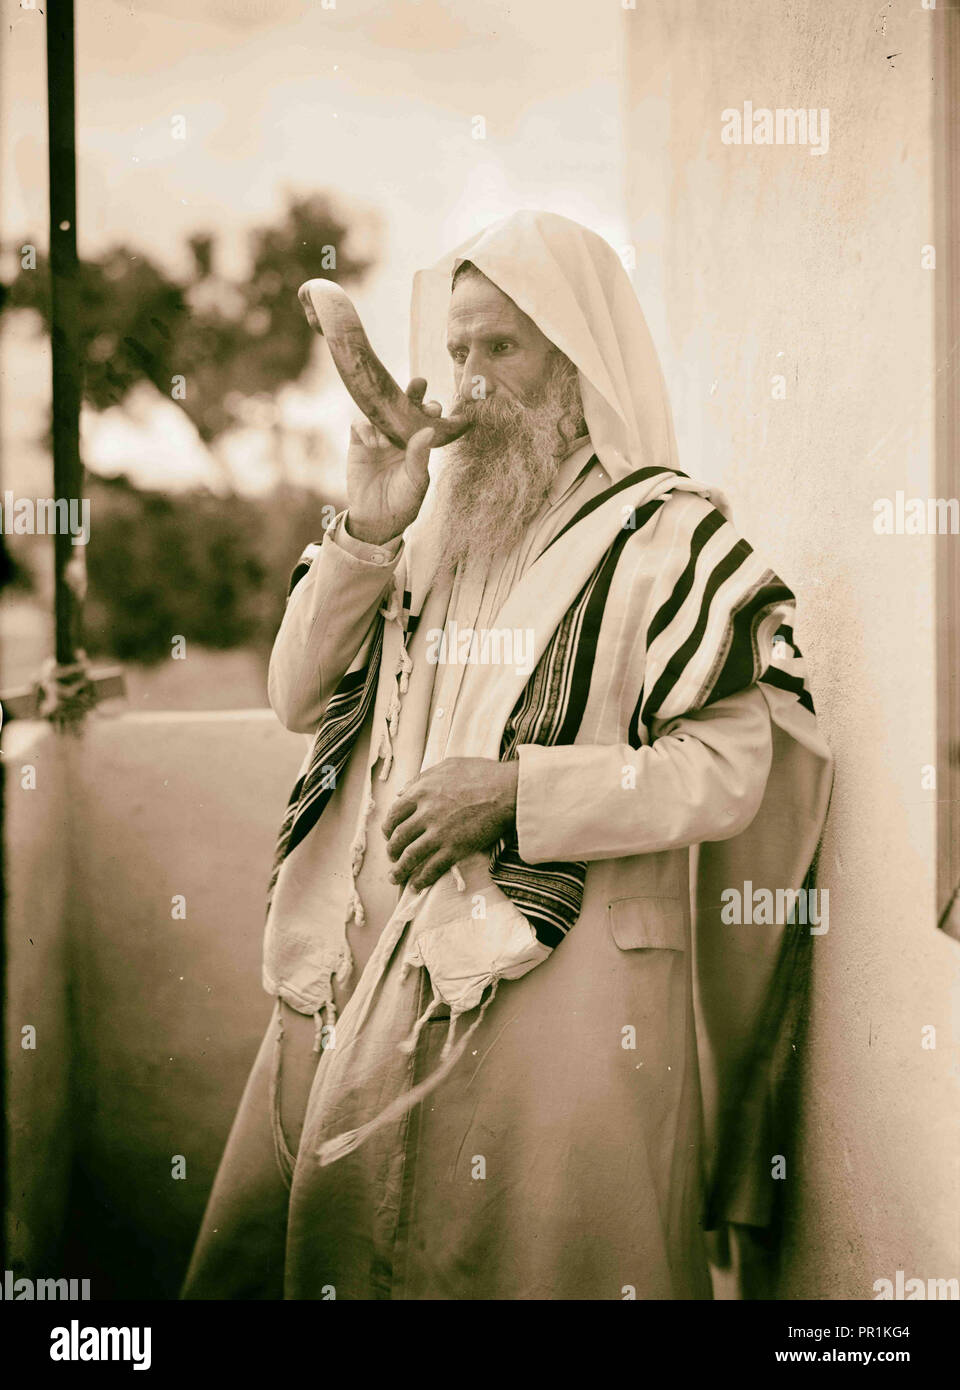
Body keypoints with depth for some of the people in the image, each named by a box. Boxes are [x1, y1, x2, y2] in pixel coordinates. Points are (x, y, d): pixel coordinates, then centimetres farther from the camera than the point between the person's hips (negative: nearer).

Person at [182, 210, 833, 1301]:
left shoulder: (666, 535, -5)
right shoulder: (436, 526, 12)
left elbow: (728, 772, -13)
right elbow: (299, 700, 11)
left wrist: (516, 789, -20)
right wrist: (366, 530, -2)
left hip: (559, 982, -6)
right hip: (368, 968, 6)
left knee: (539, 1267, 2)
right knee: (273, 1247, 14)